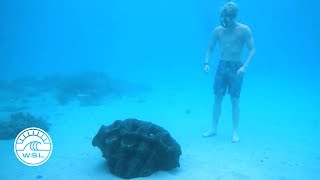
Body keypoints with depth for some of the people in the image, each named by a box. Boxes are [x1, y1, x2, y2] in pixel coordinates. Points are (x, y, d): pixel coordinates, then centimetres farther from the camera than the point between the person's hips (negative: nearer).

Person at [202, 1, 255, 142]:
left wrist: (245, 66, -21)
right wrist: (206, 63, -5)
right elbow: (210, 48, 10)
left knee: (235, 100, 0)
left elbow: (252, 49, -9)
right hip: (222, 66, 3)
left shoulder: (244, 30, -7)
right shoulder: (218, 30, 3)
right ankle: (213, 128, 16)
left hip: (236, 67, -3)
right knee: (217, 98, 5)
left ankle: (235, 132, 9)